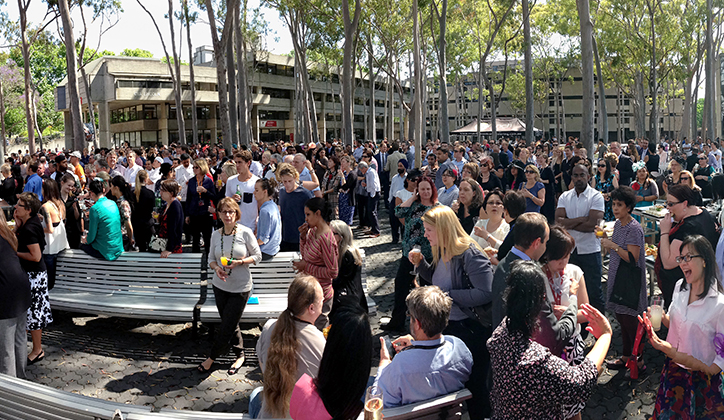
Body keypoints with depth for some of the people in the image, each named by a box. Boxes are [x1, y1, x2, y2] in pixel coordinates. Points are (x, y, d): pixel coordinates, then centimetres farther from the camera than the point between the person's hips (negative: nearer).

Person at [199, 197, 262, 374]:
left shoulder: (245, 232, -11)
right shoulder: (216, 235, 1)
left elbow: (257, 256, -5)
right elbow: (211, 258, 10)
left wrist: (240, 262, -20)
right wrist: (216, 268, -12)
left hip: (240, 287, -4)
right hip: (220, 285, 4)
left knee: (227, 326, 1)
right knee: (230, 323, 13)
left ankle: (212, 357, 18)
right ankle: (240, 354, 31)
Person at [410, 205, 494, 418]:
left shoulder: (470, 255, -21)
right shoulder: (441, 252, 5)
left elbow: (485, 293, -27)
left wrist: (447, 295, -25)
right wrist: (420, 264, 4)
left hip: (471, 329, -8)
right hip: (446, 325, 8)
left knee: (474, 387, 4)